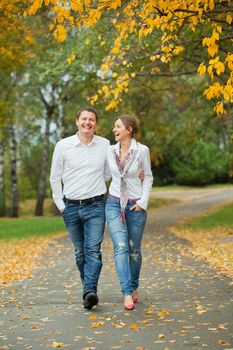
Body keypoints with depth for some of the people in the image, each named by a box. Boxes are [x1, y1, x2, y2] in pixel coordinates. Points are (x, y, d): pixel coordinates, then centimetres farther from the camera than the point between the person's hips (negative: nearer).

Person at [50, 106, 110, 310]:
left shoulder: (105, 145, 4)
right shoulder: (63, 146, 1)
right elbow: (55, 177, 7)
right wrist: (60, 204, 4)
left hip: (95, 206, -1)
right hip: (71, 207, 1)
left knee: (93, 250, -14)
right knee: (80, 252, 9)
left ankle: (89, 292, -20)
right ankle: (90, 288, 22)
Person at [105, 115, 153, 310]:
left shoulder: (142, 150, -6)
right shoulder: (110, 151, 2)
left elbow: (148, 177, 2)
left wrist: (143, 201, -5)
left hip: (135, 206, -1)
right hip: (114, 204, 2)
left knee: (134, 250, 7)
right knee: (120, 247, -14)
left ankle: (134, 287, 29)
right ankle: (127, 294, -17)